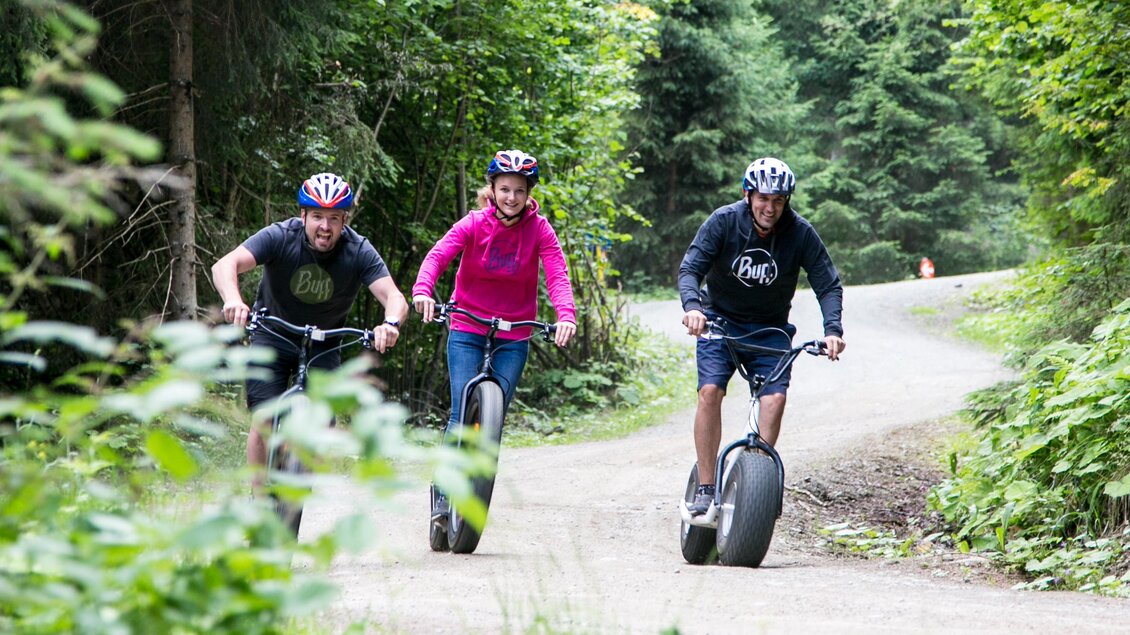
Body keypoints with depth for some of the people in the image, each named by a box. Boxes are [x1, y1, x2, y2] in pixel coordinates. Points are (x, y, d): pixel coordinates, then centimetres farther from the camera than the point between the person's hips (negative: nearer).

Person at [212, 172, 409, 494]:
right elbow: (225, 265, -36)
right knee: (264, 421, -15)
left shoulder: (359, 251, -20)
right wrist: (233, 300, -59)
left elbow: (394, 297, -31)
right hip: (272, 334, -1)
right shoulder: (280, 237, -24)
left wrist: (391, 323, -55)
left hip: (323, 344, 1)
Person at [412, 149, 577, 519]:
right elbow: (438, 256, -21)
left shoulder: (539, 230, -5)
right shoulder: (474, 225, -7)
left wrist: (566, 315, -37)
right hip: (467, 331, -1)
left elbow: (557, 274, -17)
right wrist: (422, 291, -42)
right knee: (463, 415, -12)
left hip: (513, 339, 1)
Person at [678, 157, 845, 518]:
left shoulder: (800, 233, -14)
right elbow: (690, 268, -19)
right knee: (710, 391, -20)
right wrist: (692, 306, -40)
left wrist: (832, 330, -28)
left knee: (775, 397, -20)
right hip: (720, 321, -1)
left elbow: (828, 284, -12)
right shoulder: (723, 222, -16)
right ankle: (705, 488, -15)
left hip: (770, 329, 1)